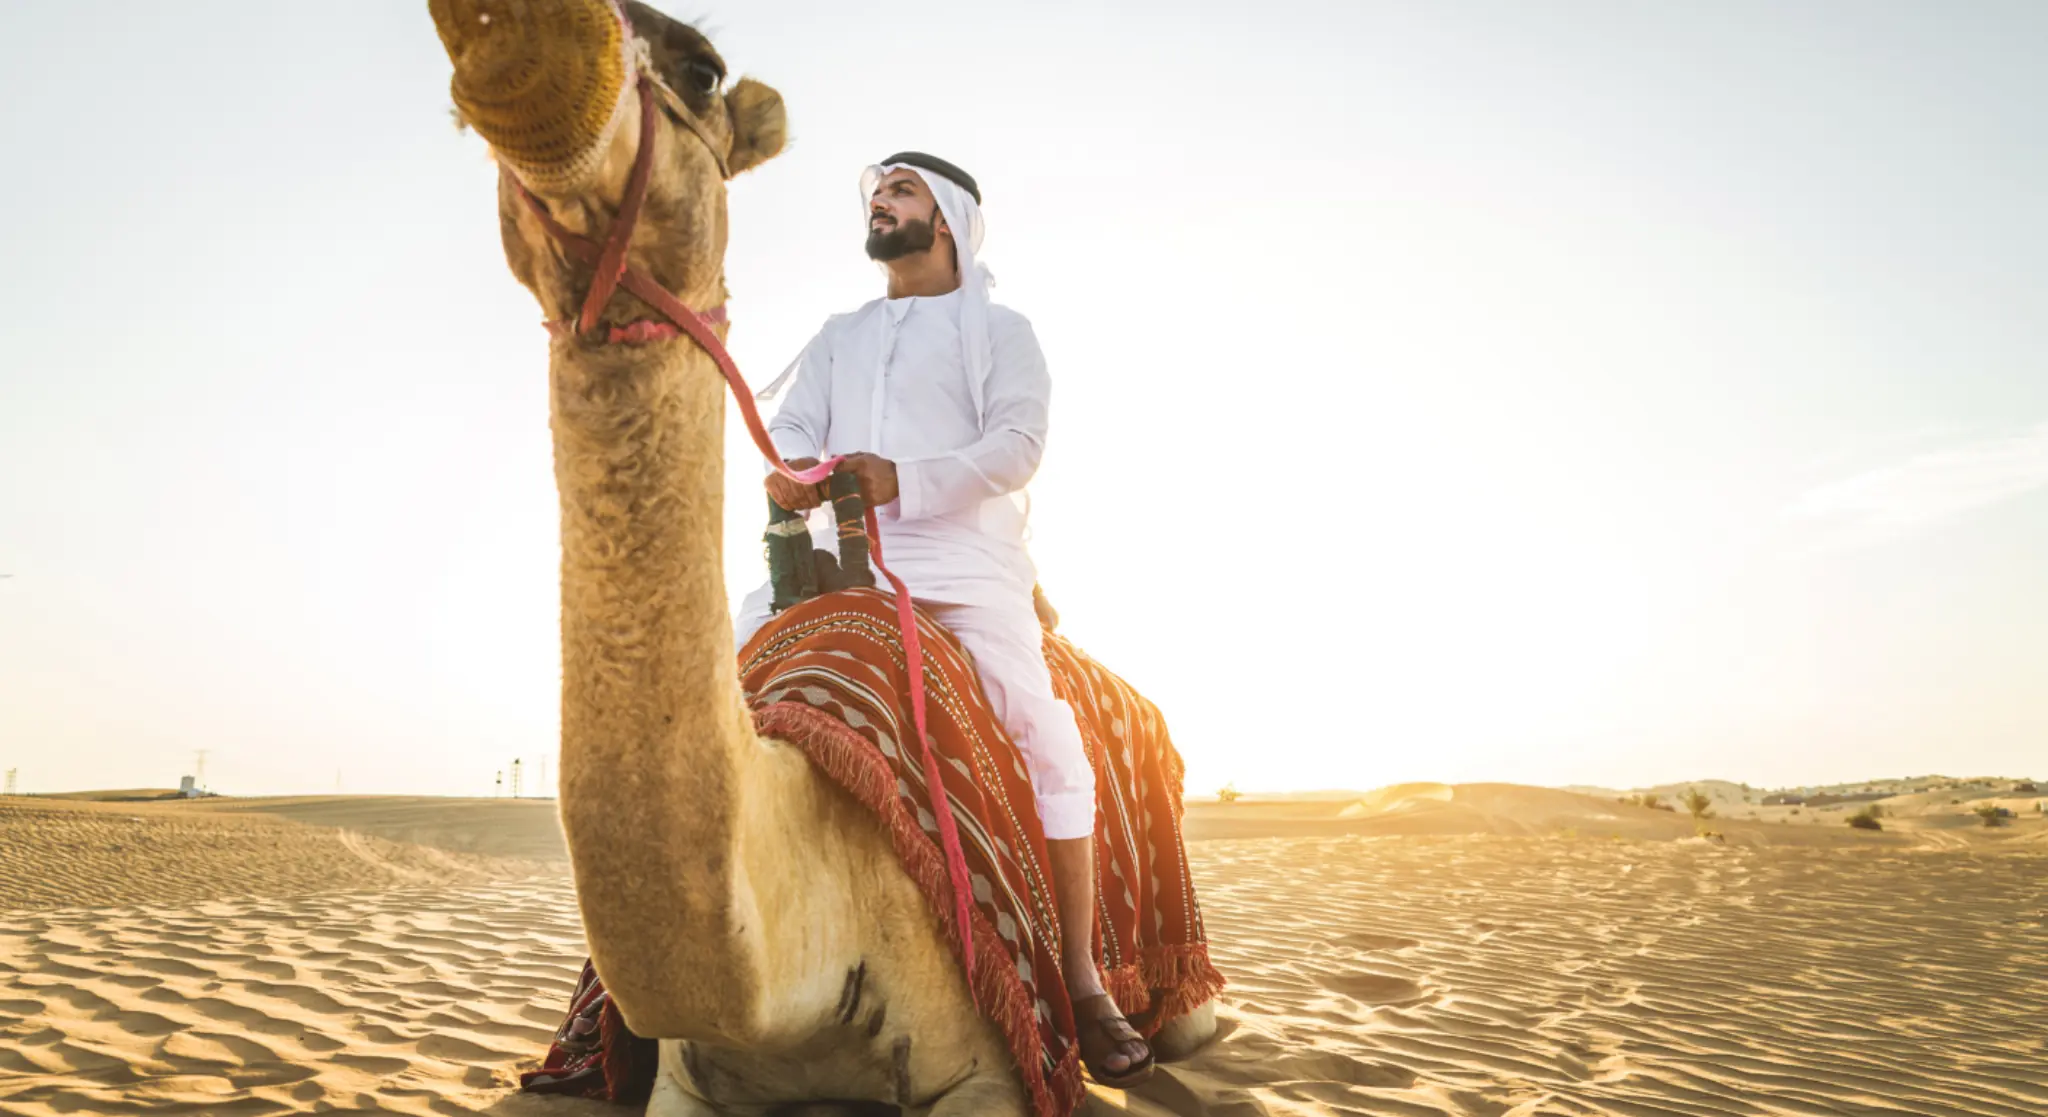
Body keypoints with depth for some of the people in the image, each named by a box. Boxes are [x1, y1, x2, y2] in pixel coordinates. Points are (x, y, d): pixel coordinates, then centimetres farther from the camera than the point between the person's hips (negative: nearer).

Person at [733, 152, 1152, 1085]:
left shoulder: (998, 330, 13)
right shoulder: (837, 337, 27)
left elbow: (1018, 441, -4)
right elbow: (793, 423, 13)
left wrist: (901, 478, -19)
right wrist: (788, 468, -13)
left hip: (962, 562, -4)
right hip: (839, 557, 5)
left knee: (1044, 736, -19)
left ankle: (1082, 985, -11)